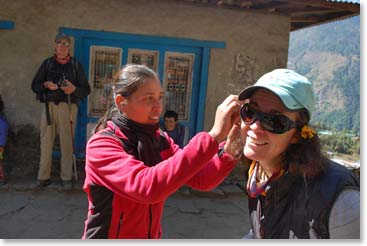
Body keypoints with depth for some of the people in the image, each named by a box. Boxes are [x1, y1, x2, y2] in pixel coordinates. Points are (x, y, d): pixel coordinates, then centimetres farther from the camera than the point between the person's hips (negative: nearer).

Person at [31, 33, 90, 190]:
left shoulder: (76, 65, 9)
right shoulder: (47, 63, 13)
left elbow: (86, 89, 7)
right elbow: (34, 85, 11)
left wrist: (74, 89, -14)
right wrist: (45, 85, -10)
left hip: (68, 107, -1)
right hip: (49, 106, 2)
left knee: (67, 143, -1)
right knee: (46, 142, 2)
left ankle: (66, 178, 6)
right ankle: (43, 177, 11)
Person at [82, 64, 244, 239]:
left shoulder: (160, 140, -2)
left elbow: (201, 180, -10)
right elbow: (146, 187, -35)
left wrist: (230, 148, -27)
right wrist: (213, 136, -37)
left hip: (151, 237, 4)